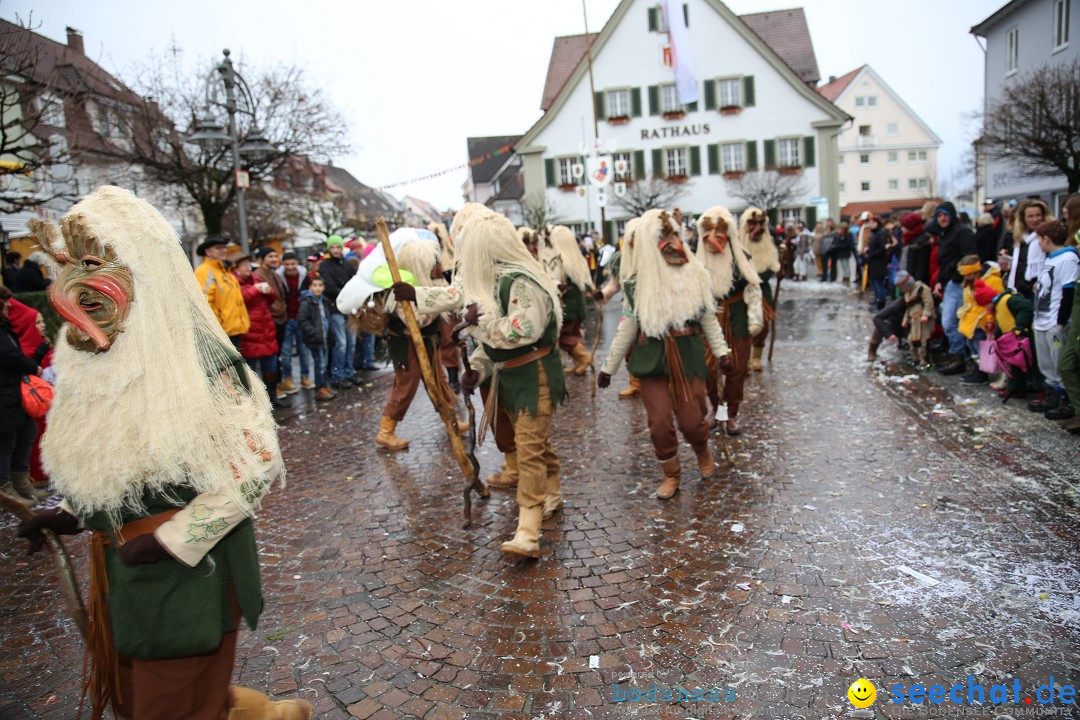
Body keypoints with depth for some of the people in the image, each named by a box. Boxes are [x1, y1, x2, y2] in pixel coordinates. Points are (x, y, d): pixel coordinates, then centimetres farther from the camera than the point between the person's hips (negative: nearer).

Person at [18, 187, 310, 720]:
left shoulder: (196, 362, -21)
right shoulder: (92, 365, 3)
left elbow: (257, 463, -21)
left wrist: (173, 538, -20)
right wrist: (71, 515, 4)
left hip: (191, 566, -8)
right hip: (117, 563, 8)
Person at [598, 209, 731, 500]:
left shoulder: (696, 274, 0)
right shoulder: (639, 284, -2)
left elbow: (709, 318, 8)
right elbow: (625, 330, 5)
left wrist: (721, 349, 0)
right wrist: (609, 367, 7)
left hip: (689, 356, 0)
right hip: (652, 359, 0)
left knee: (691, 421, -3)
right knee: (660, 423, -3)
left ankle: (703, 451, 32)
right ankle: (671, 474, 22)